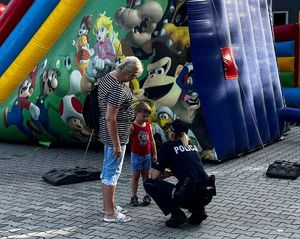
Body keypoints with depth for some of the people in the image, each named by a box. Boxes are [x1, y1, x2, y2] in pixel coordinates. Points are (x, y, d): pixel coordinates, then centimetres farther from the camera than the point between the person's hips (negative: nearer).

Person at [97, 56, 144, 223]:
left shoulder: (108, 77, 6)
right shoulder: (117, 89, -25)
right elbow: (110, 118, -27)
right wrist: (117, 145, -22)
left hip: (108, 133, 10)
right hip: (116, 134, -10)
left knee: (107, 169, 17)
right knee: (113, 172, -3)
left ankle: (107, 205, 30)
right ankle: (110, 213, 5)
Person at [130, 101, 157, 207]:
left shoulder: (148, 125, 1)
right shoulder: (132, 126, -13)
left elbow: (152, 140, 9)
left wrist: (155, 154, 10)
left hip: (147, 155, 4)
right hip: (136, 155, -4)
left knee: (146, 175, 12)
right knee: (135, 175, 4)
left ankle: (147, 195, 19)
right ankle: (134, 196, 11)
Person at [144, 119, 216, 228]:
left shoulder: (168, 146, 0)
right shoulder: (192, 145, 19)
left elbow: (154, 176, 1)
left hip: (189, 196, -7)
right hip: (207, 195, 7)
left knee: (149, 184, 7)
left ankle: (177, 215, 1)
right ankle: (198, 211, 16)